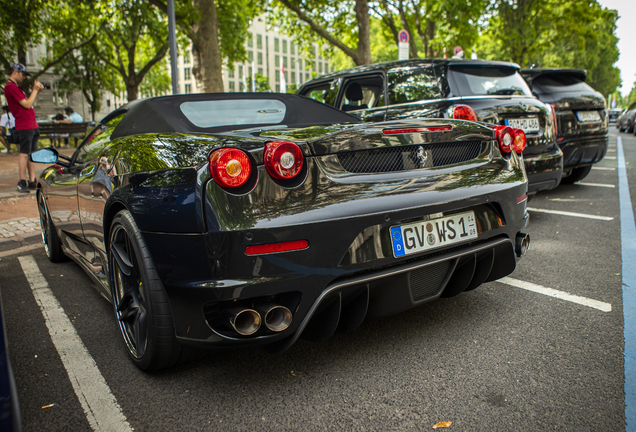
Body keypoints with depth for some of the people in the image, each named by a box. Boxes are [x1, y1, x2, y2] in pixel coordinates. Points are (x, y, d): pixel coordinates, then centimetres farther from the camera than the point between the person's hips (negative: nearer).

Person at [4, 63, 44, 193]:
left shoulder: (16, 87, 21)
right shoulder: (10, 86, -10)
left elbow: (29, 103, 23)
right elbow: (27, 104, -14)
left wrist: (37, 91, 15)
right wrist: (35, 90, -4)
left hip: (32, 125, 10)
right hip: (24, 126, -10)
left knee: (32, 154, 9)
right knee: (24, 153, -8)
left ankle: (32, 181, 13)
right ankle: (22, 182, -3)